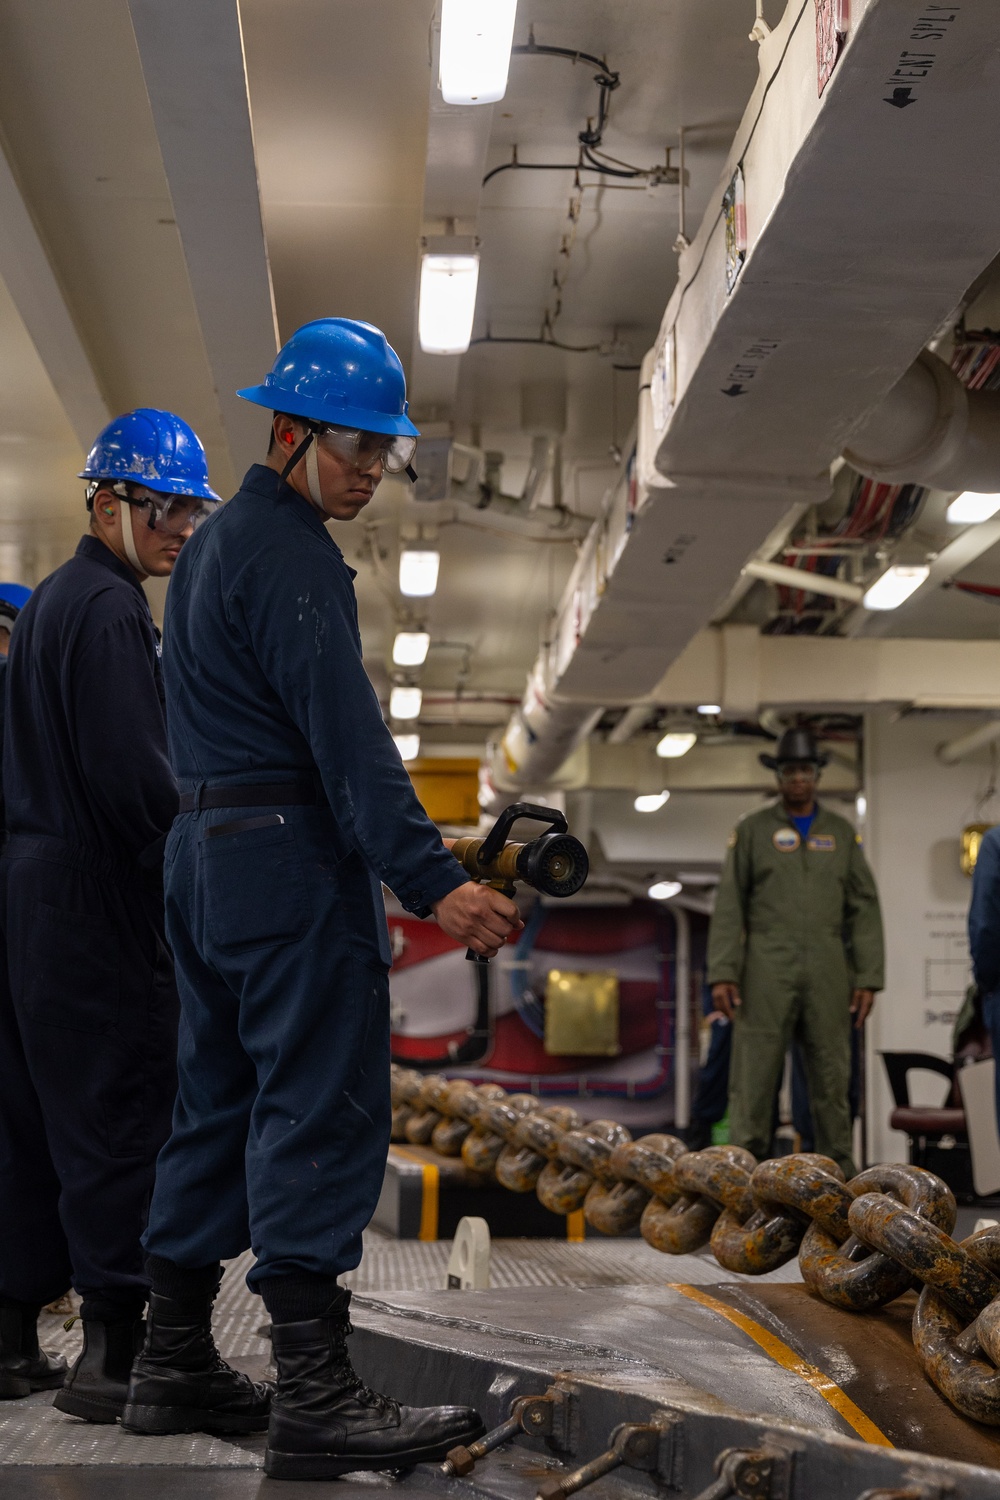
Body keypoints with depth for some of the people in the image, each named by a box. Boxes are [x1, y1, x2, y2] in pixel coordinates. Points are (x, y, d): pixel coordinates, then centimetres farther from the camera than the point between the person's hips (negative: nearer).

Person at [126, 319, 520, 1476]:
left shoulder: (209, 546, 20)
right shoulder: (288, 551, -12)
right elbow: (346, 733, -22)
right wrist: (431, 882, -26)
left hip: (202, 853, 10)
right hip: (291, 857, -10)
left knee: (216, 1108, 12)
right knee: (318, 1115, -11)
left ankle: (170, 1368, 17)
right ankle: (315, 1397, -12)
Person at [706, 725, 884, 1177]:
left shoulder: (841, 833, 13)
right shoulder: (751, 831, 7)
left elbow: (864, 908, 10)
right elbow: (728, 907, 3)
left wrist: (868, 977, 1)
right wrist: (722, 973, -6)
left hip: (827, 974, 2)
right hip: (766, 972, -2)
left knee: (832, 1076, 4)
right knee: (753, 1075, -4)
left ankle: (839, 1169, 11)